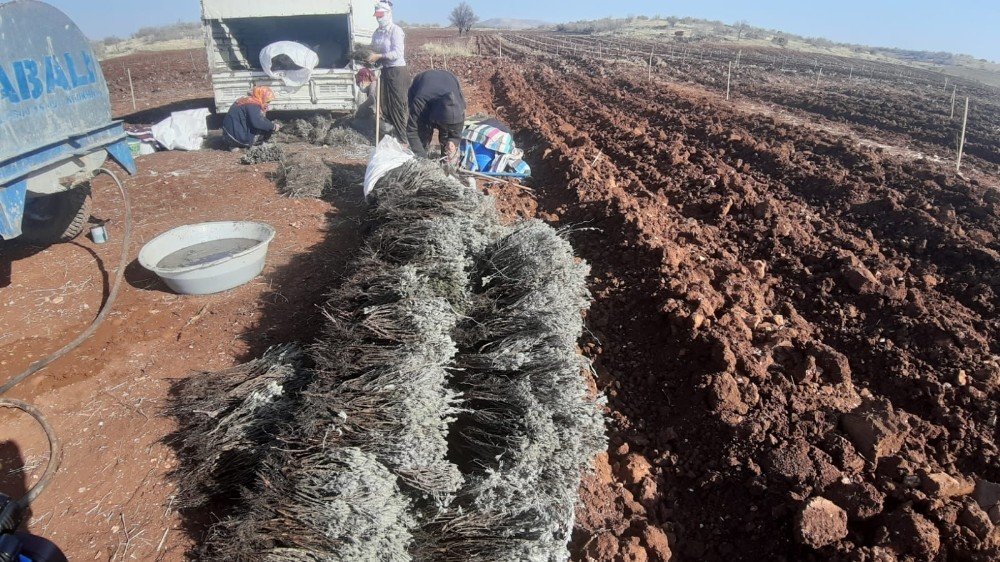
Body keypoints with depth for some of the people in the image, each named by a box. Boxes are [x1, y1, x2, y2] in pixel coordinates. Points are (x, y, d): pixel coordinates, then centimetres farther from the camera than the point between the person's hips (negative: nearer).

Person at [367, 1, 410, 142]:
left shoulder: (396, 31, -10)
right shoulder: (377, 32, 12)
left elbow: (397, 53, -19)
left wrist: (378, 56, -23)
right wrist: (369, 57, -2)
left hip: (397, 71, -8)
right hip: (384, 71, 8)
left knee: (398, 107, -7)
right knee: (385, 106, 10)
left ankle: (403, 139, -1)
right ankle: (393, 134, 22)